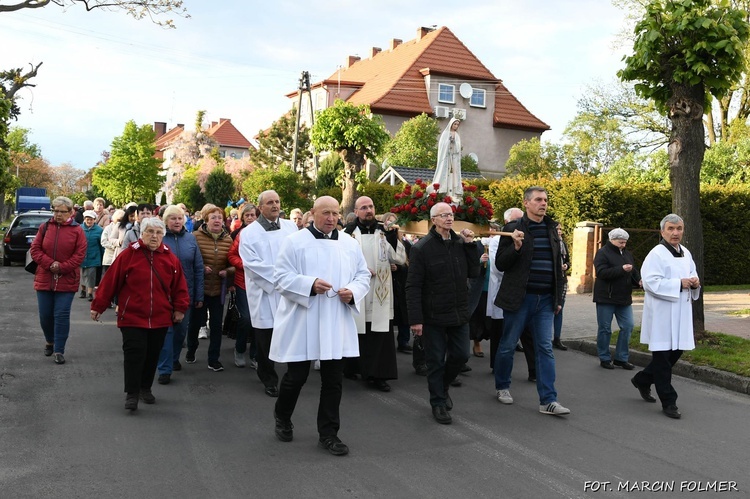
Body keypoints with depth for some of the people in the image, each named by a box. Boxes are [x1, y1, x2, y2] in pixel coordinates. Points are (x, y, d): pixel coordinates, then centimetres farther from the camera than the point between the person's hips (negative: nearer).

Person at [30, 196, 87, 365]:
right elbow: (35, 249, 1)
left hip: (67, 280, -3)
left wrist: (62, 267, -16)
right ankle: (50, 341, 35)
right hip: (44, 279, 3)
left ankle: (59, 350, 4)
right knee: (45, 315, 9)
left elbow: (80, 254, -7)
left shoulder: (77, 230, -2)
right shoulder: (45, 227, 4)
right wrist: (49, 264, -14)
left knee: (62, 315, -5)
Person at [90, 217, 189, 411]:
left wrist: (180, 308, 3)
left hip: (160, 318, 3)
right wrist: (98, 306, -3)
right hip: (132, 317, -3)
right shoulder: (128, 255, -6)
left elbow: (179, 286, 7)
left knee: (152, 355, 12)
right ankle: (131, 393, 3)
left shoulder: (170, 258, 2)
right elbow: (110, 281, -4)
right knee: (134, 354, -8)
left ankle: (145, 388, 29)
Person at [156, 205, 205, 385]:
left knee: (182, 328, 15)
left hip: (186, 292, 3)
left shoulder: (190, 239, 1)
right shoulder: (160, 238, -6)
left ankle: (174, 358, 36)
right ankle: (165, 369, 0)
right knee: (166, 329, -4)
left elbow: (198, 268, 3)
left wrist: (199, 295, 1)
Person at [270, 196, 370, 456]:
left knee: (333, 380, 6)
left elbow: (363, 276, 11)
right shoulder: (294, 242, -4)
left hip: (336, 325, 3)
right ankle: (282, 418, 35)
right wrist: (310, 285, -22)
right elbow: (282, 276, -7)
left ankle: (328, 433, 18)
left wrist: (353, 291, -10)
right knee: (296, 376, 7)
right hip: (301, 323, -3)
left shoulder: (350, 244, 8)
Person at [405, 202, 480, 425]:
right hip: (433, 316, -5)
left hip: (459, 314, 5)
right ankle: (438, 403, 21)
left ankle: (442, 386, 37)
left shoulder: (461, 243, 5)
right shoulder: (421, 248, -11)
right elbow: (413, 286, -12)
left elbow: (474, 272, 4)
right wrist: (415, 318, -16)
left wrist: (470, 245, -5)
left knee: (461, 355, 11)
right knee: (436, 361, 5)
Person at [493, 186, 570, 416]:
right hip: (519, 298, -4)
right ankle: (502, 387, 28)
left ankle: (548, 400, 3)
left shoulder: (551, 229, 11)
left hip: (545, 300, 4)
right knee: (508, 346, 8)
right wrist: (516, 247, -23)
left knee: (545, 348, 1)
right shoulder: (514, 228, -5)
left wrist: (558, 298, 14)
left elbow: (557, 265, 16)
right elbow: (500, 264, -5)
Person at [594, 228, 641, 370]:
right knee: (604, 329, 2)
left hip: (624, 298, 6)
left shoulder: (627, 254, 14)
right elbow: (601, 273, -19)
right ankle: (604, 358, 14)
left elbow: (634, 272, 19)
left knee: (627, 326, 4)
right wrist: (621, 269, -26)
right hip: (606, 298, -6)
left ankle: (622, 358, 14)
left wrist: (638, 281, -3)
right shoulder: (603, 253, -7)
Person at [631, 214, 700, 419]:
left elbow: (691, 276, 24)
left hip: (680, 313, 8)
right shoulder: (656, 254, -12)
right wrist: (679, 284, -22)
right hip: (661, 314, -8)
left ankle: (643, 380, 34)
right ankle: (668, 401, 8)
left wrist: (694, 282, 0)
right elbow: (651, 282, -21)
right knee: (663, 355, 0)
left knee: (676, 351, 14)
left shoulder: (686, 254, 12)